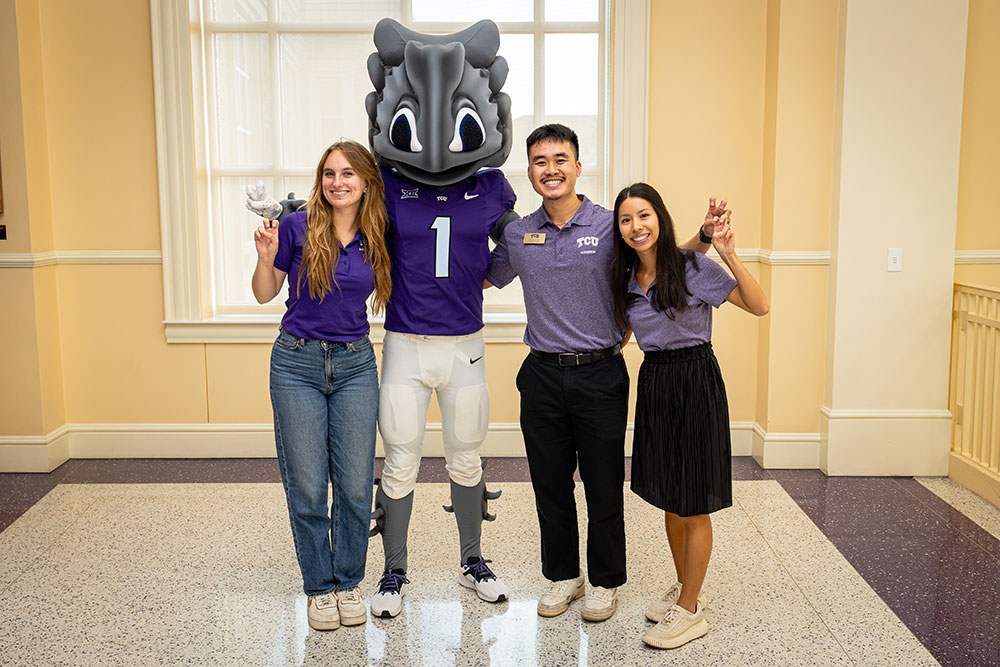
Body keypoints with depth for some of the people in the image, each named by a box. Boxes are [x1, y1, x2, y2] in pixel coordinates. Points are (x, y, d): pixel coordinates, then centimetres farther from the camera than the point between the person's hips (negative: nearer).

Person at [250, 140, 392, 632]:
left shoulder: (376, 238, 3)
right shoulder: (298, 226, -5)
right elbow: (265, 295, 4)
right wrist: (266, 258, -15)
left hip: (355, 365, 2)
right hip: (297, 364, -2)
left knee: (355, 486, 4)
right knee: (306, 487, 4)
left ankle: (348, 583, 24)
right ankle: (319, 587, 22)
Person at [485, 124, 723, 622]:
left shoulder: (611, 227, -4)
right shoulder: (517, 235, 6)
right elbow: (480, 278, 21)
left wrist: (706, 235, -14)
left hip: (599, 375, -3)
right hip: (542, 375, 3)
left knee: (604, 486, 6)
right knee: (550, 483, 12)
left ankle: (606, 581, 26)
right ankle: (562, 575, 31)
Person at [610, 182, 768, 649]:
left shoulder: (692, 267, -12)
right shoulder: (626, 278, 6)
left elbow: (759, 307, -15)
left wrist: (729, 256, -24)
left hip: (695, 382, -6)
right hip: (652, 381, 6)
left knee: (693, 506, 3)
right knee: (668, 500, 17)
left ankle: (690, 610, 16)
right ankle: (683, 587, 36)